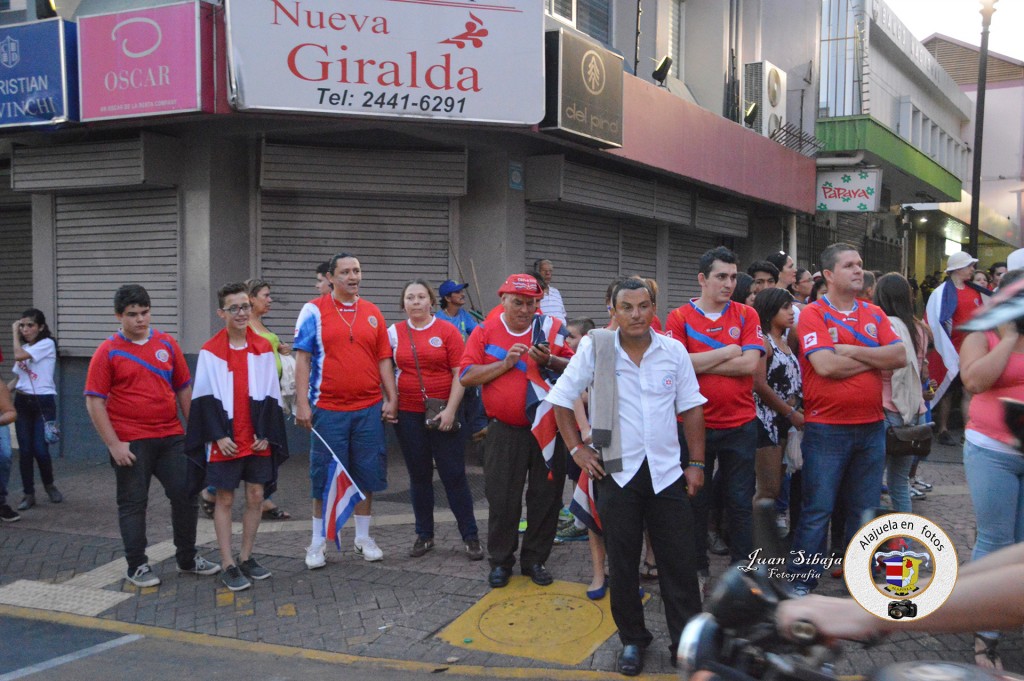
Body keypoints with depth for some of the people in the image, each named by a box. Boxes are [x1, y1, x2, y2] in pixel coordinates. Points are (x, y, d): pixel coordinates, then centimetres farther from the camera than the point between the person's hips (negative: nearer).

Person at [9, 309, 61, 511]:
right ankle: (28, 494, 12)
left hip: (43, 402, -6)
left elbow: (18, 355, -19)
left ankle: (49, 485, 17)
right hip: (22, 402, 6)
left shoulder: (47, 344, -7)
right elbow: (18, 378, 17)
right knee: (25, 450, 3)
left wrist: (14, 333, -6)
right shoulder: (24, 347, 14)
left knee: (40, 449, -8)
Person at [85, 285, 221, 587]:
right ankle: (137, 567, 18)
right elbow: (94, 401, -6)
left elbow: (183, 388, 12)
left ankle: (187, 558, 24)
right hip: (131, 443, -4)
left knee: (185, 494, 7)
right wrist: (114, 444, -12)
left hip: (171, 436, 4)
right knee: (133, 503, 5)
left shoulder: (167, 344, 6)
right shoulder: (108, 352, -4)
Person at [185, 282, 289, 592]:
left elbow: (272, 396, 5)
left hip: (258, 440, 3)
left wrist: (266, 435, -3)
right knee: (225, 499, 4)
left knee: (256, 496, 7)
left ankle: (246, 557, 22)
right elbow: (205, 398, -4)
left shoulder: (264, 348, 4)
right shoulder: (210, 352, -3)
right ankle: (228, 565, 11)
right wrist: (218, 436, -11)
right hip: (224, 440, -3)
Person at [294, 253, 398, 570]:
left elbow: (384, 359, 11)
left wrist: (392, 398, 5)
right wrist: (302, 403, -10)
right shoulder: (314, 310, -1)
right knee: (324, 475, 4)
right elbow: (302, 358, -4)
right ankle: (317, 543, 17)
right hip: (328, 409, -3)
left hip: (369, 408, 3)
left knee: (366, 474, 9)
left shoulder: (372, 312, 10)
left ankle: (363, 537, 23)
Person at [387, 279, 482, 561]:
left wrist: (450, 410, -11)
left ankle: (470, 537, 11)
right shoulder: (394, 332, 5)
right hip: (408, 415, 3)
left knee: (454, 475, 1)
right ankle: (424, 535, 22)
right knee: (419, 476, 11)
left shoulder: (447, 330, -3)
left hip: (443, 414, -2)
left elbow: (460, 374, -5)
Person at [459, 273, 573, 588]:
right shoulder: (486, 331, 1)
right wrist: (505, 363, -14)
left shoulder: (552, 328, 1)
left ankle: (535, 559, 24)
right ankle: (501, 561, 21)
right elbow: (467, 376, -5)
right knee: (502, 498, 5)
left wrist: (549, 361, -19)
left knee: (546, 496, 8)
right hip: (505, 430, -1)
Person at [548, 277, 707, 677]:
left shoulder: (674, 351, 1)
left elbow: (691, 408, 6)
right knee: (622, 562, 9)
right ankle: (632, 641, 25)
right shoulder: (595, 348, -5)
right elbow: (560, 400, 1)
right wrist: (577, 449, -3)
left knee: (680, 562, 5)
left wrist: (696, 463, 4)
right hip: (617, 473, -1)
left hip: (667, 472, 1)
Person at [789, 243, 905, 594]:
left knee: (865, 508, 15)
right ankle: (802, 581, 11)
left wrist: (852, 351, -13)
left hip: (871, 427, 5)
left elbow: (900, 357, -2)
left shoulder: (874, 314, 10)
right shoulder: (813, 314, -7)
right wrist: (874, 360, -6)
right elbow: (825, 365, -20)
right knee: (818, 510, 1)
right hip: (826, 429, -5)